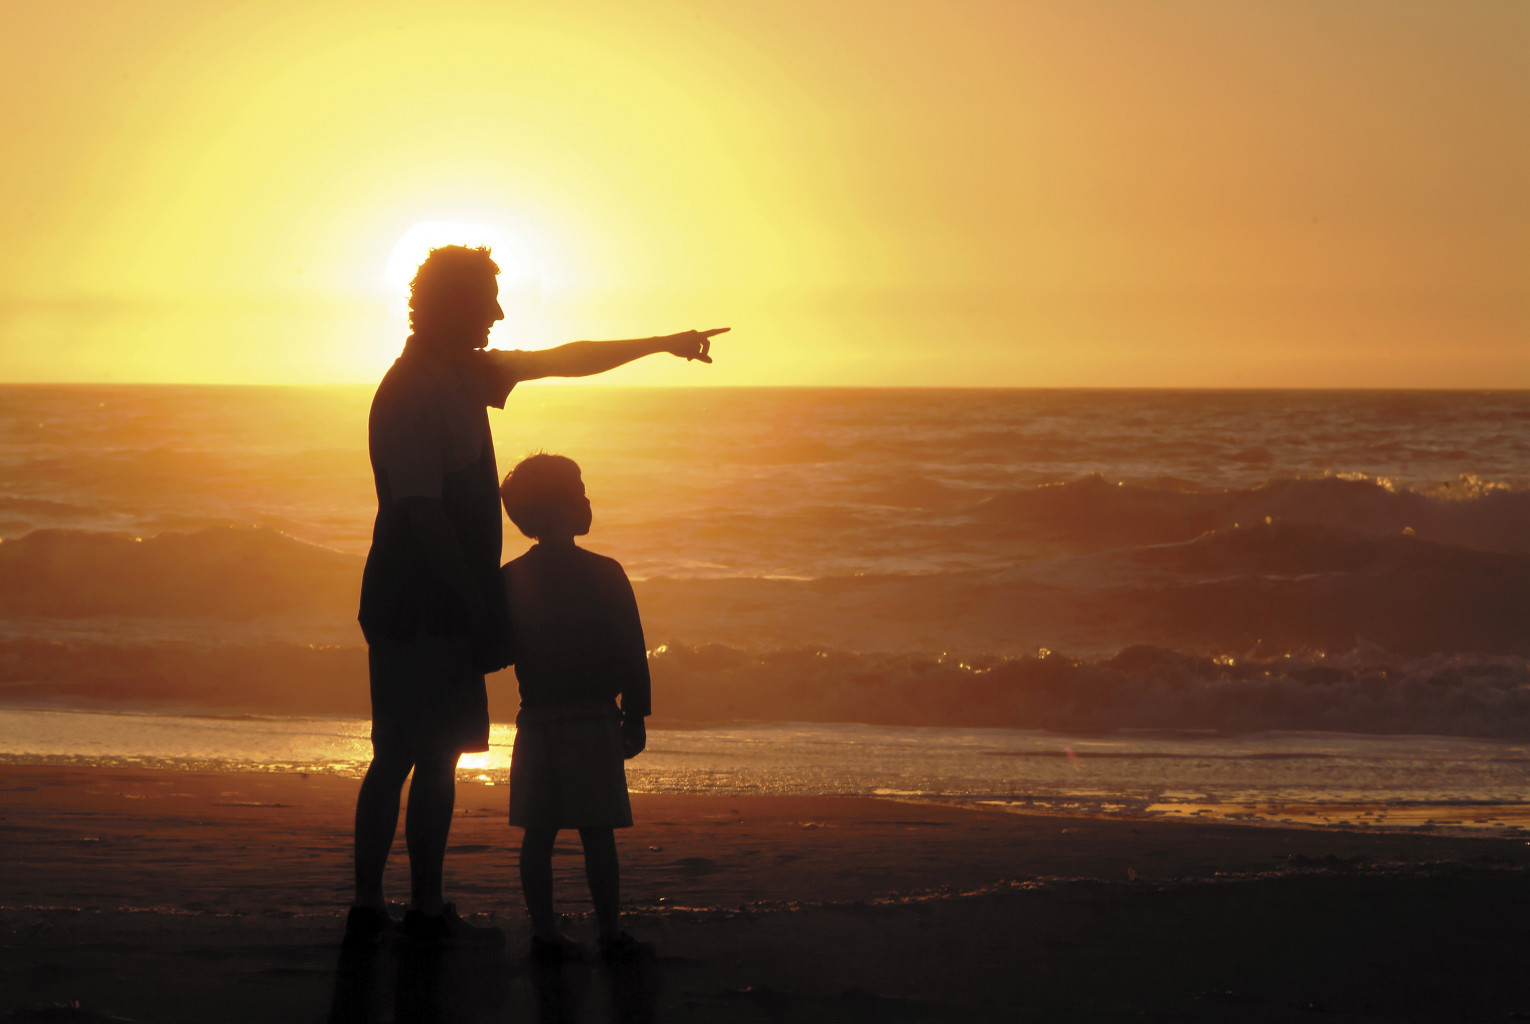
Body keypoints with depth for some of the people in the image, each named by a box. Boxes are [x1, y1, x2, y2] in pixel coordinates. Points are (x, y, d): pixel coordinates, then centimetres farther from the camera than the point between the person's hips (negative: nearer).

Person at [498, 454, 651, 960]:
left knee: (539, 833, 6)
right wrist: (636, 717, 2)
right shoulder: (604, 574, -5)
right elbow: (631, 653, -5)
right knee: (597, 832, -2)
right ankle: (610, 932, -1)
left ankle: (544, 929, 5)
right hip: (594, 717, -4)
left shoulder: (510, 579, 4)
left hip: (535, 719, 4)